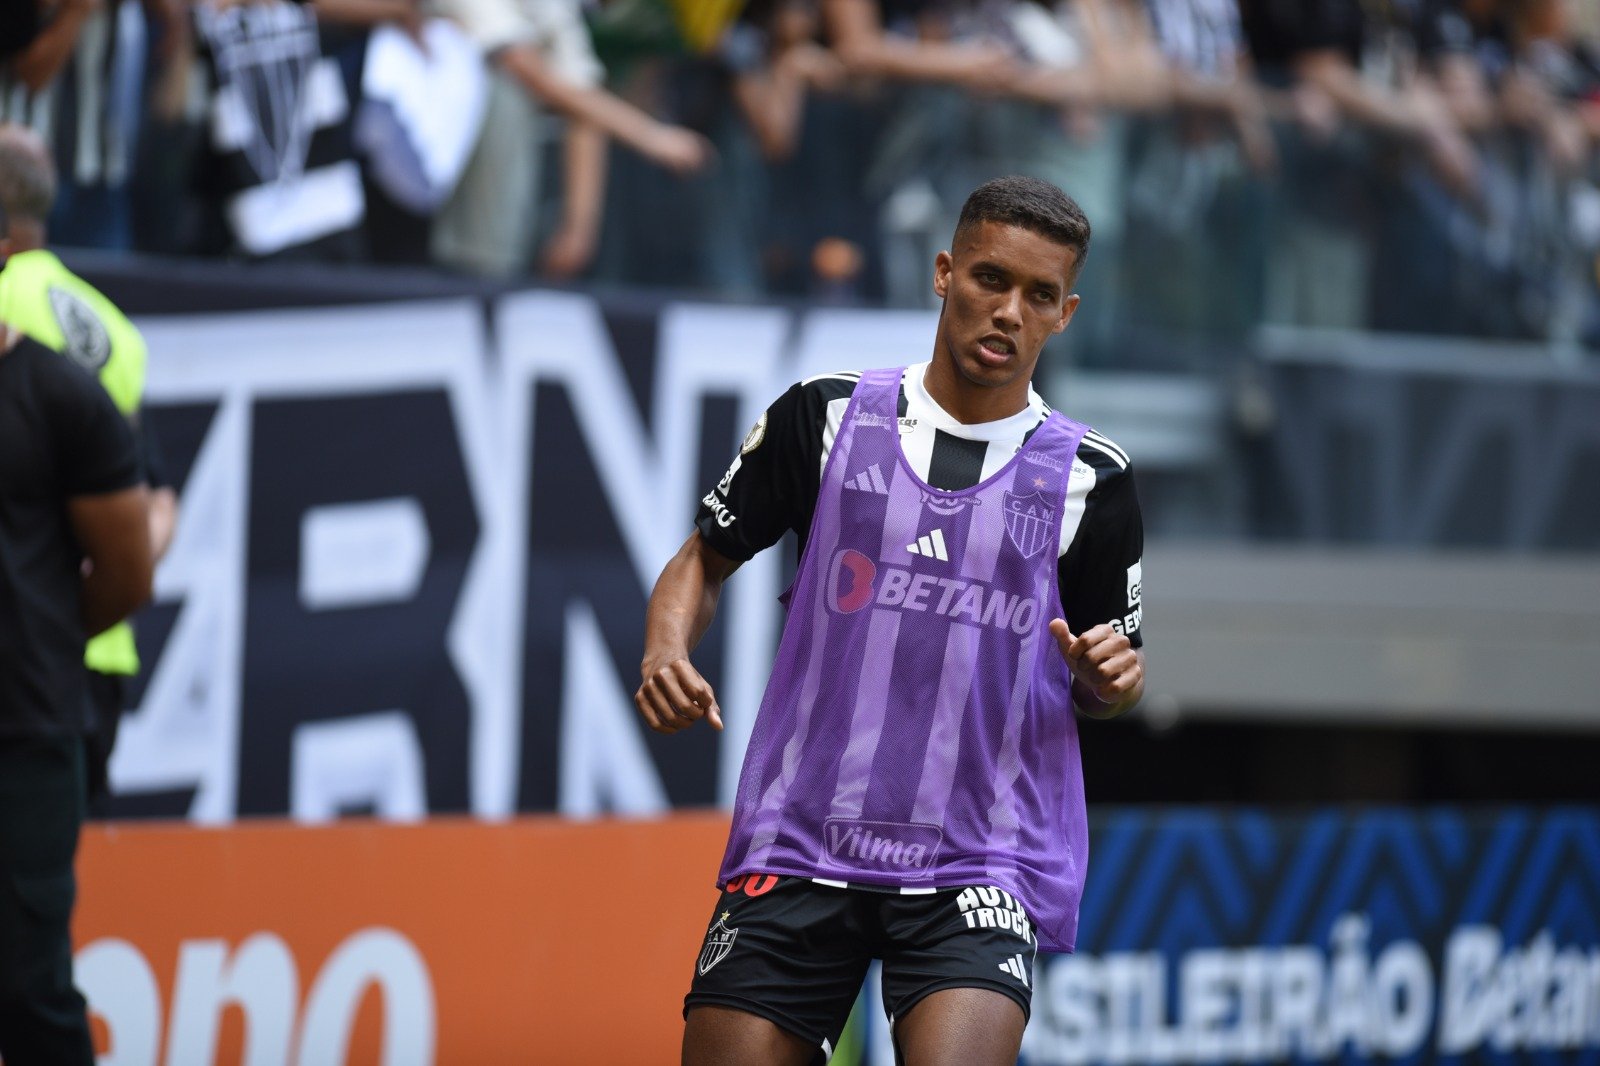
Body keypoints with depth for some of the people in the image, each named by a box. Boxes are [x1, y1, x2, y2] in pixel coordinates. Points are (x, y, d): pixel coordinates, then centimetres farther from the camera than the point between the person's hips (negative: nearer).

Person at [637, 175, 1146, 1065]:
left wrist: (1109, 674, -9)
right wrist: (667, 655, -6)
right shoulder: (827, 417, 4)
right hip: (797, 847, 1)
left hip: (980, 867, -1)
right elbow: (706, 558, 13)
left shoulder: (1092, 481, 4)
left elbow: (1111, 686, 14)